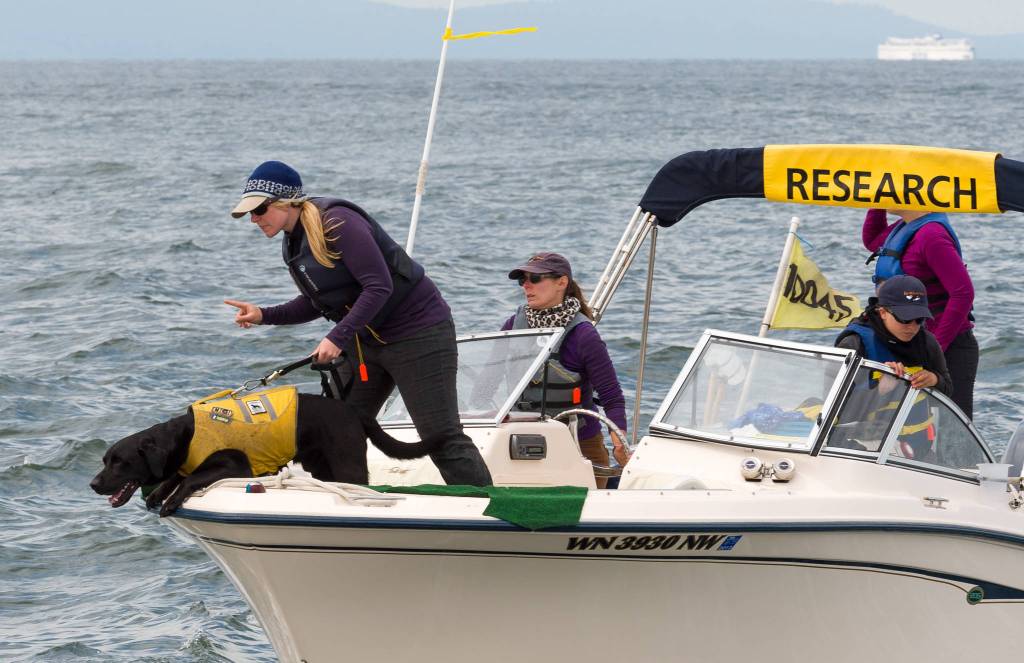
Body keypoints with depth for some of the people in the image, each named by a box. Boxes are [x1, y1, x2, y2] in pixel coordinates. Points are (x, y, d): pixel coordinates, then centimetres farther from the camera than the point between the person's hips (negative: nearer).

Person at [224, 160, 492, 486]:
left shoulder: (336, 222, -21)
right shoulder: (293, 243, 7)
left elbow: (379, 287, -25)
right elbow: (316, 303, 15)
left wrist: (338, 337, -27)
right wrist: (263, 316, 2)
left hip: (418, 333, -9)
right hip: (365, 340, 9)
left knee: (441, 437, -10)